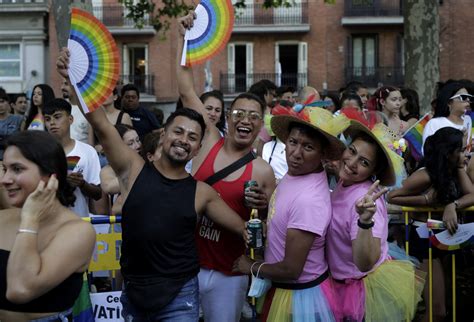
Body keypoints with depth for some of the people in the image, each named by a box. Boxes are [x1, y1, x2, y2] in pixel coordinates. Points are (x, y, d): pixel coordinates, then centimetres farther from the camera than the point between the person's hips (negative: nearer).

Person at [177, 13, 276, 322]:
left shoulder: (262, 172, -5)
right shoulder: (211, 141, 0)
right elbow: (187, 91, -1)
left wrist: (265, 206, -18)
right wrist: (184, 37, -3)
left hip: (227, 274, -1)